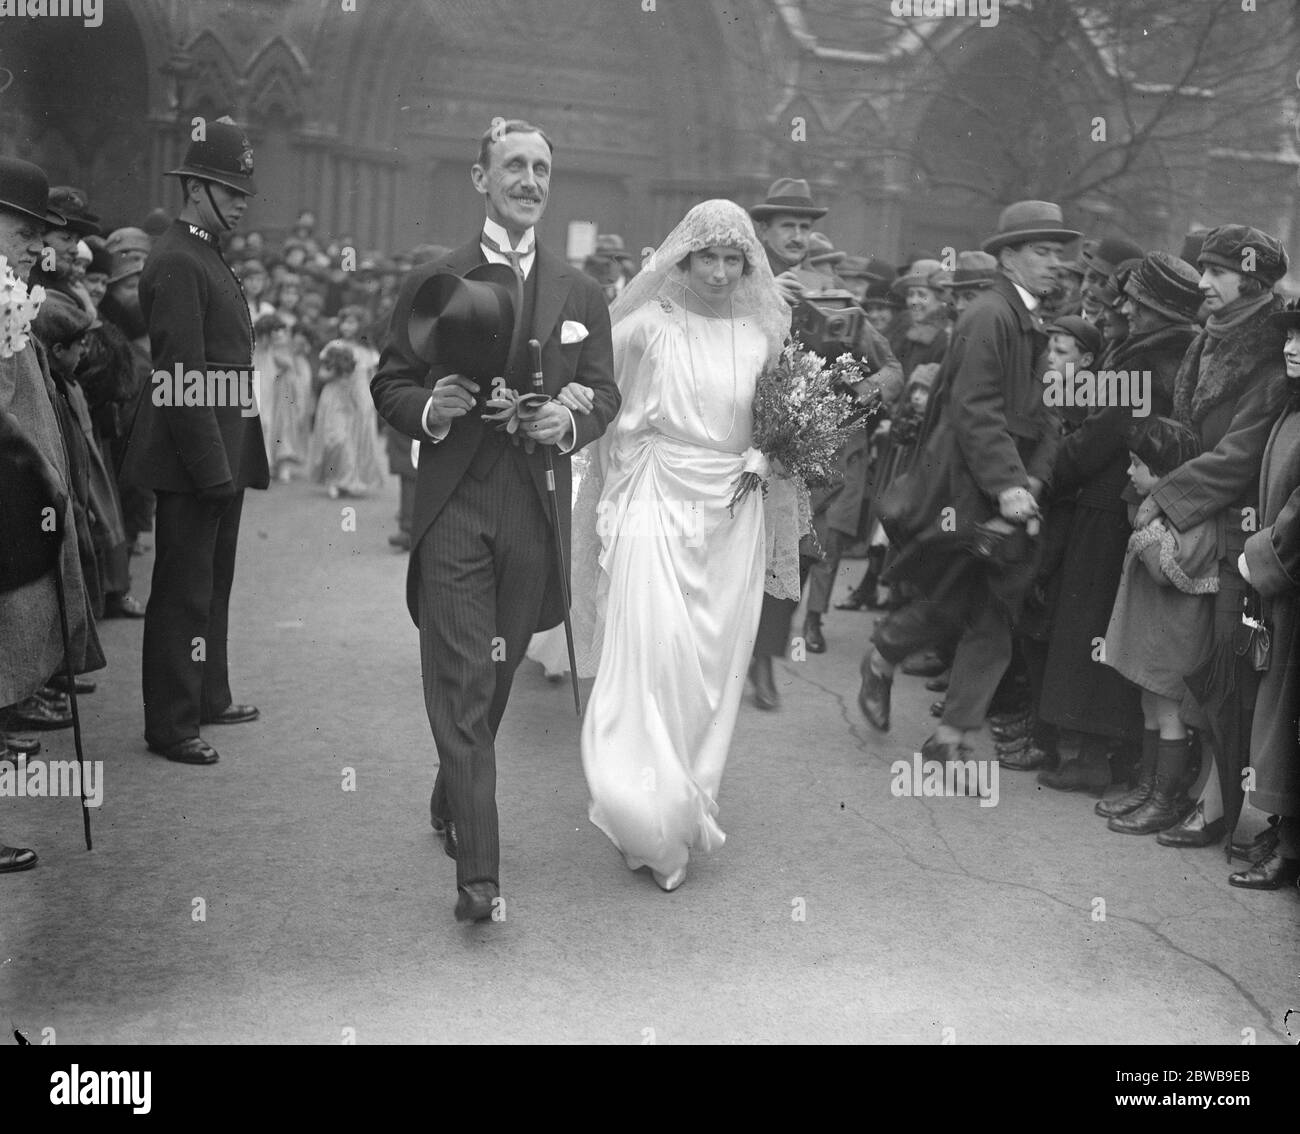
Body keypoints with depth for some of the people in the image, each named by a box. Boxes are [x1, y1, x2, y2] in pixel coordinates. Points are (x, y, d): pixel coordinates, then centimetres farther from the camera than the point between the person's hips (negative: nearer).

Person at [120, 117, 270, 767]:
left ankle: (208, 697, 31)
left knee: (213, 585, 18)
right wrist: (210, 465, -22)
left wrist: (229, 461, 16)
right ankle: (169, 725, 5)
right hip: (195, 453, -10)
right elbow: (182, 373, -20)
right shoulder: (177, 262, -15)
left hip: (222, 456, 10)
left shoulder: (206, 256, 16)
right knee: (184, 592, -3)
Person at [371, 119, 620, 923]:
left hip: (536, 507, 3)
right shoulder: (433, 283, 3)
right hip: (453, 503, -3)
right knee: (461, 682, -7)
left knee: (498, 675, 15)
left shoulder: (581, 293, 10)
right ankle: (478, 871, -6)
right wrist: (428, 407, -16)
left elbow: (605, 393, 11)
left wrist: (571, 420, -11)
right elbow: (389, 384, 5)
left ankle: (454, 801, 41)